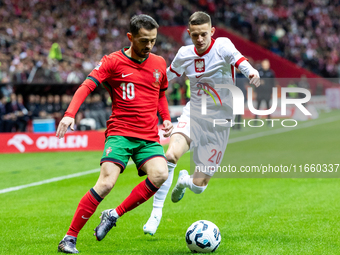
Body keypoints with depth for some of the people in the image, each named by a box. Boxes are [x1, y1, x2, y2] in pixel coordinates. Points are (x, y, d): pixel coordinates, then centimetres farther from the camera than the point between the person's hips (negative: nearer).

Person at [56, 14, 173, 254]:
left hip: (149, 137, 4)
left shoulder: (159, 63, 12)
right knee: (106, 182, -20)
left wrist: (166, 118, 11)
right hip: (120, 133, -4)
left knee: (160, 175, -23)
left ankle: (114, 215, -5)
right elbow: (87, 86, -12)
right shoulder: (113, 61, -3)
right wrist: (70, 114, -28)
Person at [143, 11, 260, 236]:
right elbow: (166, 77, 18)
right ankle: (156, 212, -16)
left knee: (198, 186, -2)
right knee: (171, 154, -29)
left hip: (218, 122, -2)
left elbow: (239, 60, -36)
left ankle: (185, 181, 38)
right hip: (193, 114, 2)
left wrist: (252, 72, -57)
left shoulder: (222, 46, -14)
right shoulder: (185, 53, -1)